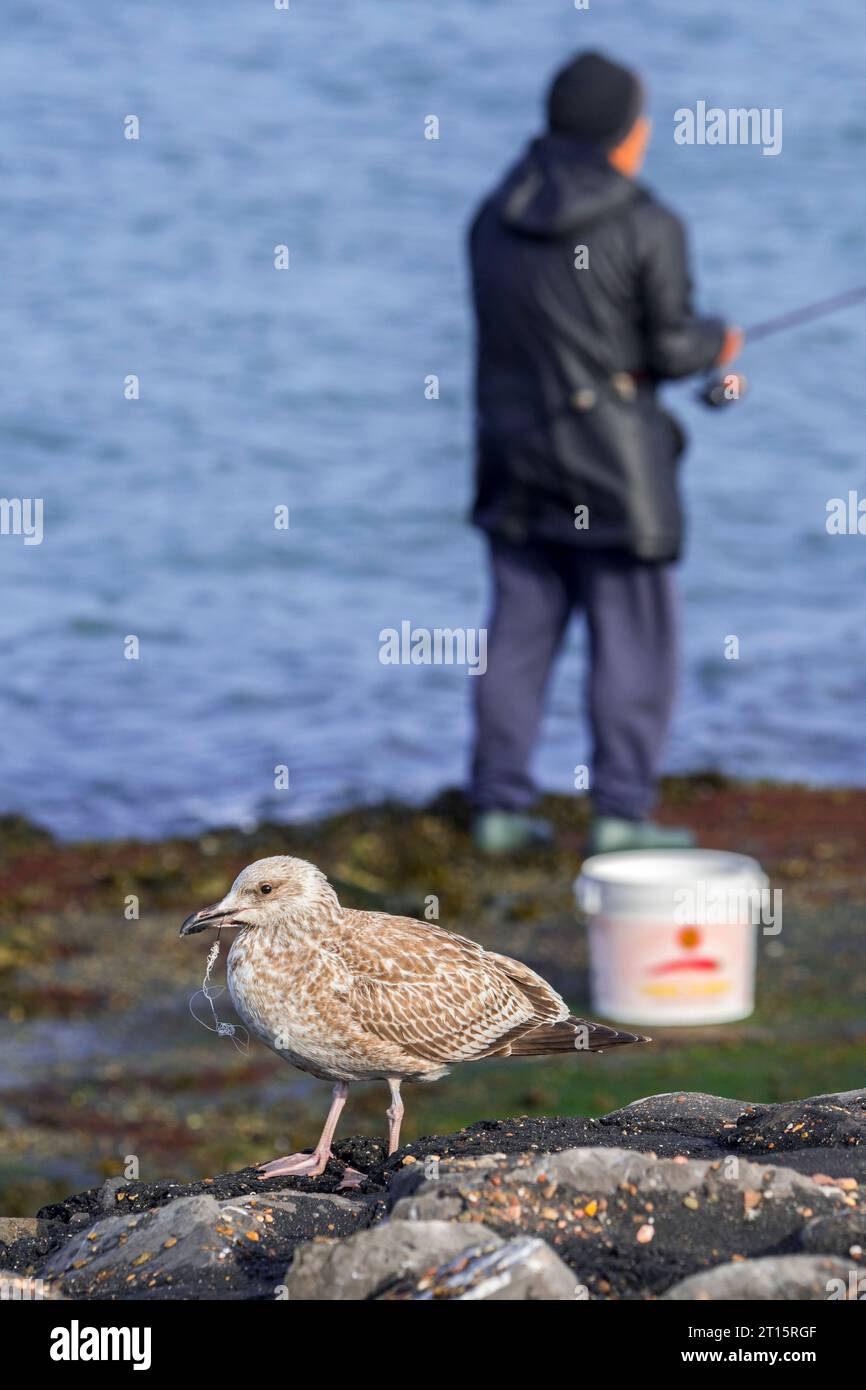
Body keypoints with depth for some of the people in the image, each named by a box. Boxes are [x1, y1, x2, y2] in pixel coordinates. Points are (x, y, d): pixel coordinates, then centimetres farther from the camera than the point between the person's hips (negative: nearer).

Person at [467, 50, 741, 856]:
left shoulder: (494, 218, 5)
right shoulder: (646, 227, -12)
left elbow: (504, 333, 11)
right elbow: (670, 349, -11)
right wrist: (716, 342, 12)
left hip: (515, 457, 6)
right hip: (612, 465, -6)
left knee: (518, 633, 12)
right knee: (633, 638, 2)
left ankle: (499, 806, 12)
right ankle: (620, 814, 1)